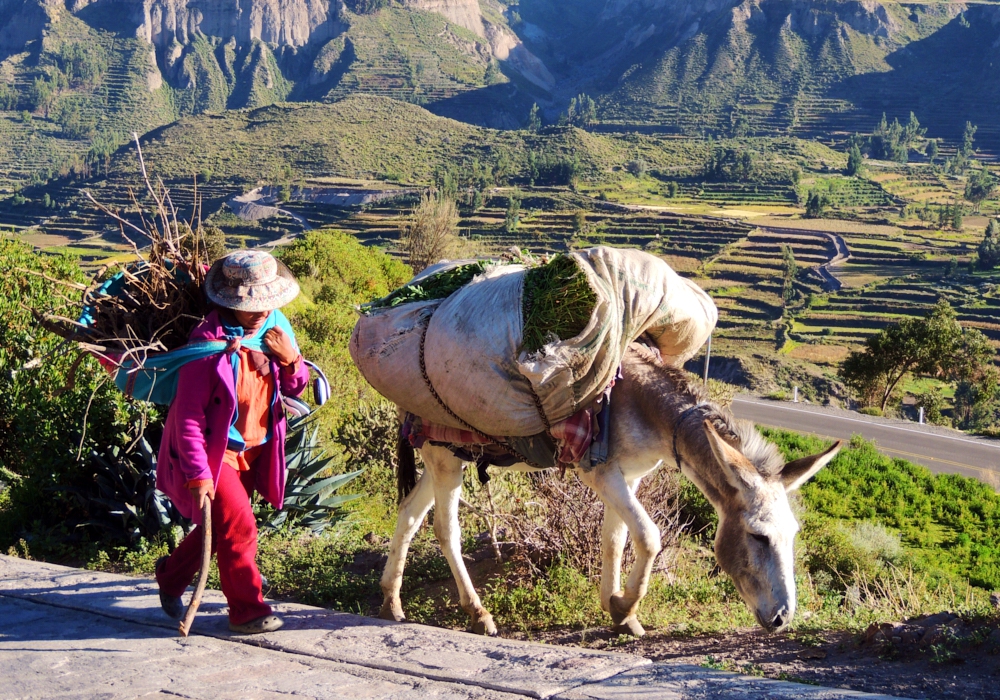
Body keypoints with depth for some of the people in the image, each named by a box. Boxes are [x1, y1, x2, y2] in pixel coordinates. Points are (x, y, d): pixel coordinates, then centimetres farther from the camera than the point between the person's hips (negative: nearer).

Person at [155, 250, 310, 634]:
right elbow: (188, 415, -22)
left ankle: (172, 575, 43)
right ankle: (248, 611, 5)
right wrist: (198, 473, -25)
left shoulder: (275, 328, -3)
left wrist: (291, 360, -15)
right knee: (239, 527, -11)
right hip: (214, 451, -7)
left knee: (219, 527, 18)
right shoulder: (209, 342, -23)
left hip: (253, 450, 7)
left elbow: (295, 388, 7)